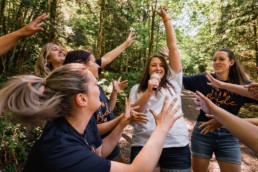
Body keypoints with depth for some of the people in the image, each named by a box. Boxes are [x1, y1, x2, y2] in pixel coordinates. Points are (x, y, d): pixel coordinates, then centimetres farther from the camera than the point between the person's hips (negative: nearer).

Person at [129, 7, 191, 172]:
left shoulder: (173, 82, 9)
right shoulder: (137, 89, 11)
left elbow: (173, 47, 7)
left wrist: (166, 18, 10)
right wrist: (149, 91, -14)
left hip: (177, 146, 1)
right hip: (143, 145, 0)